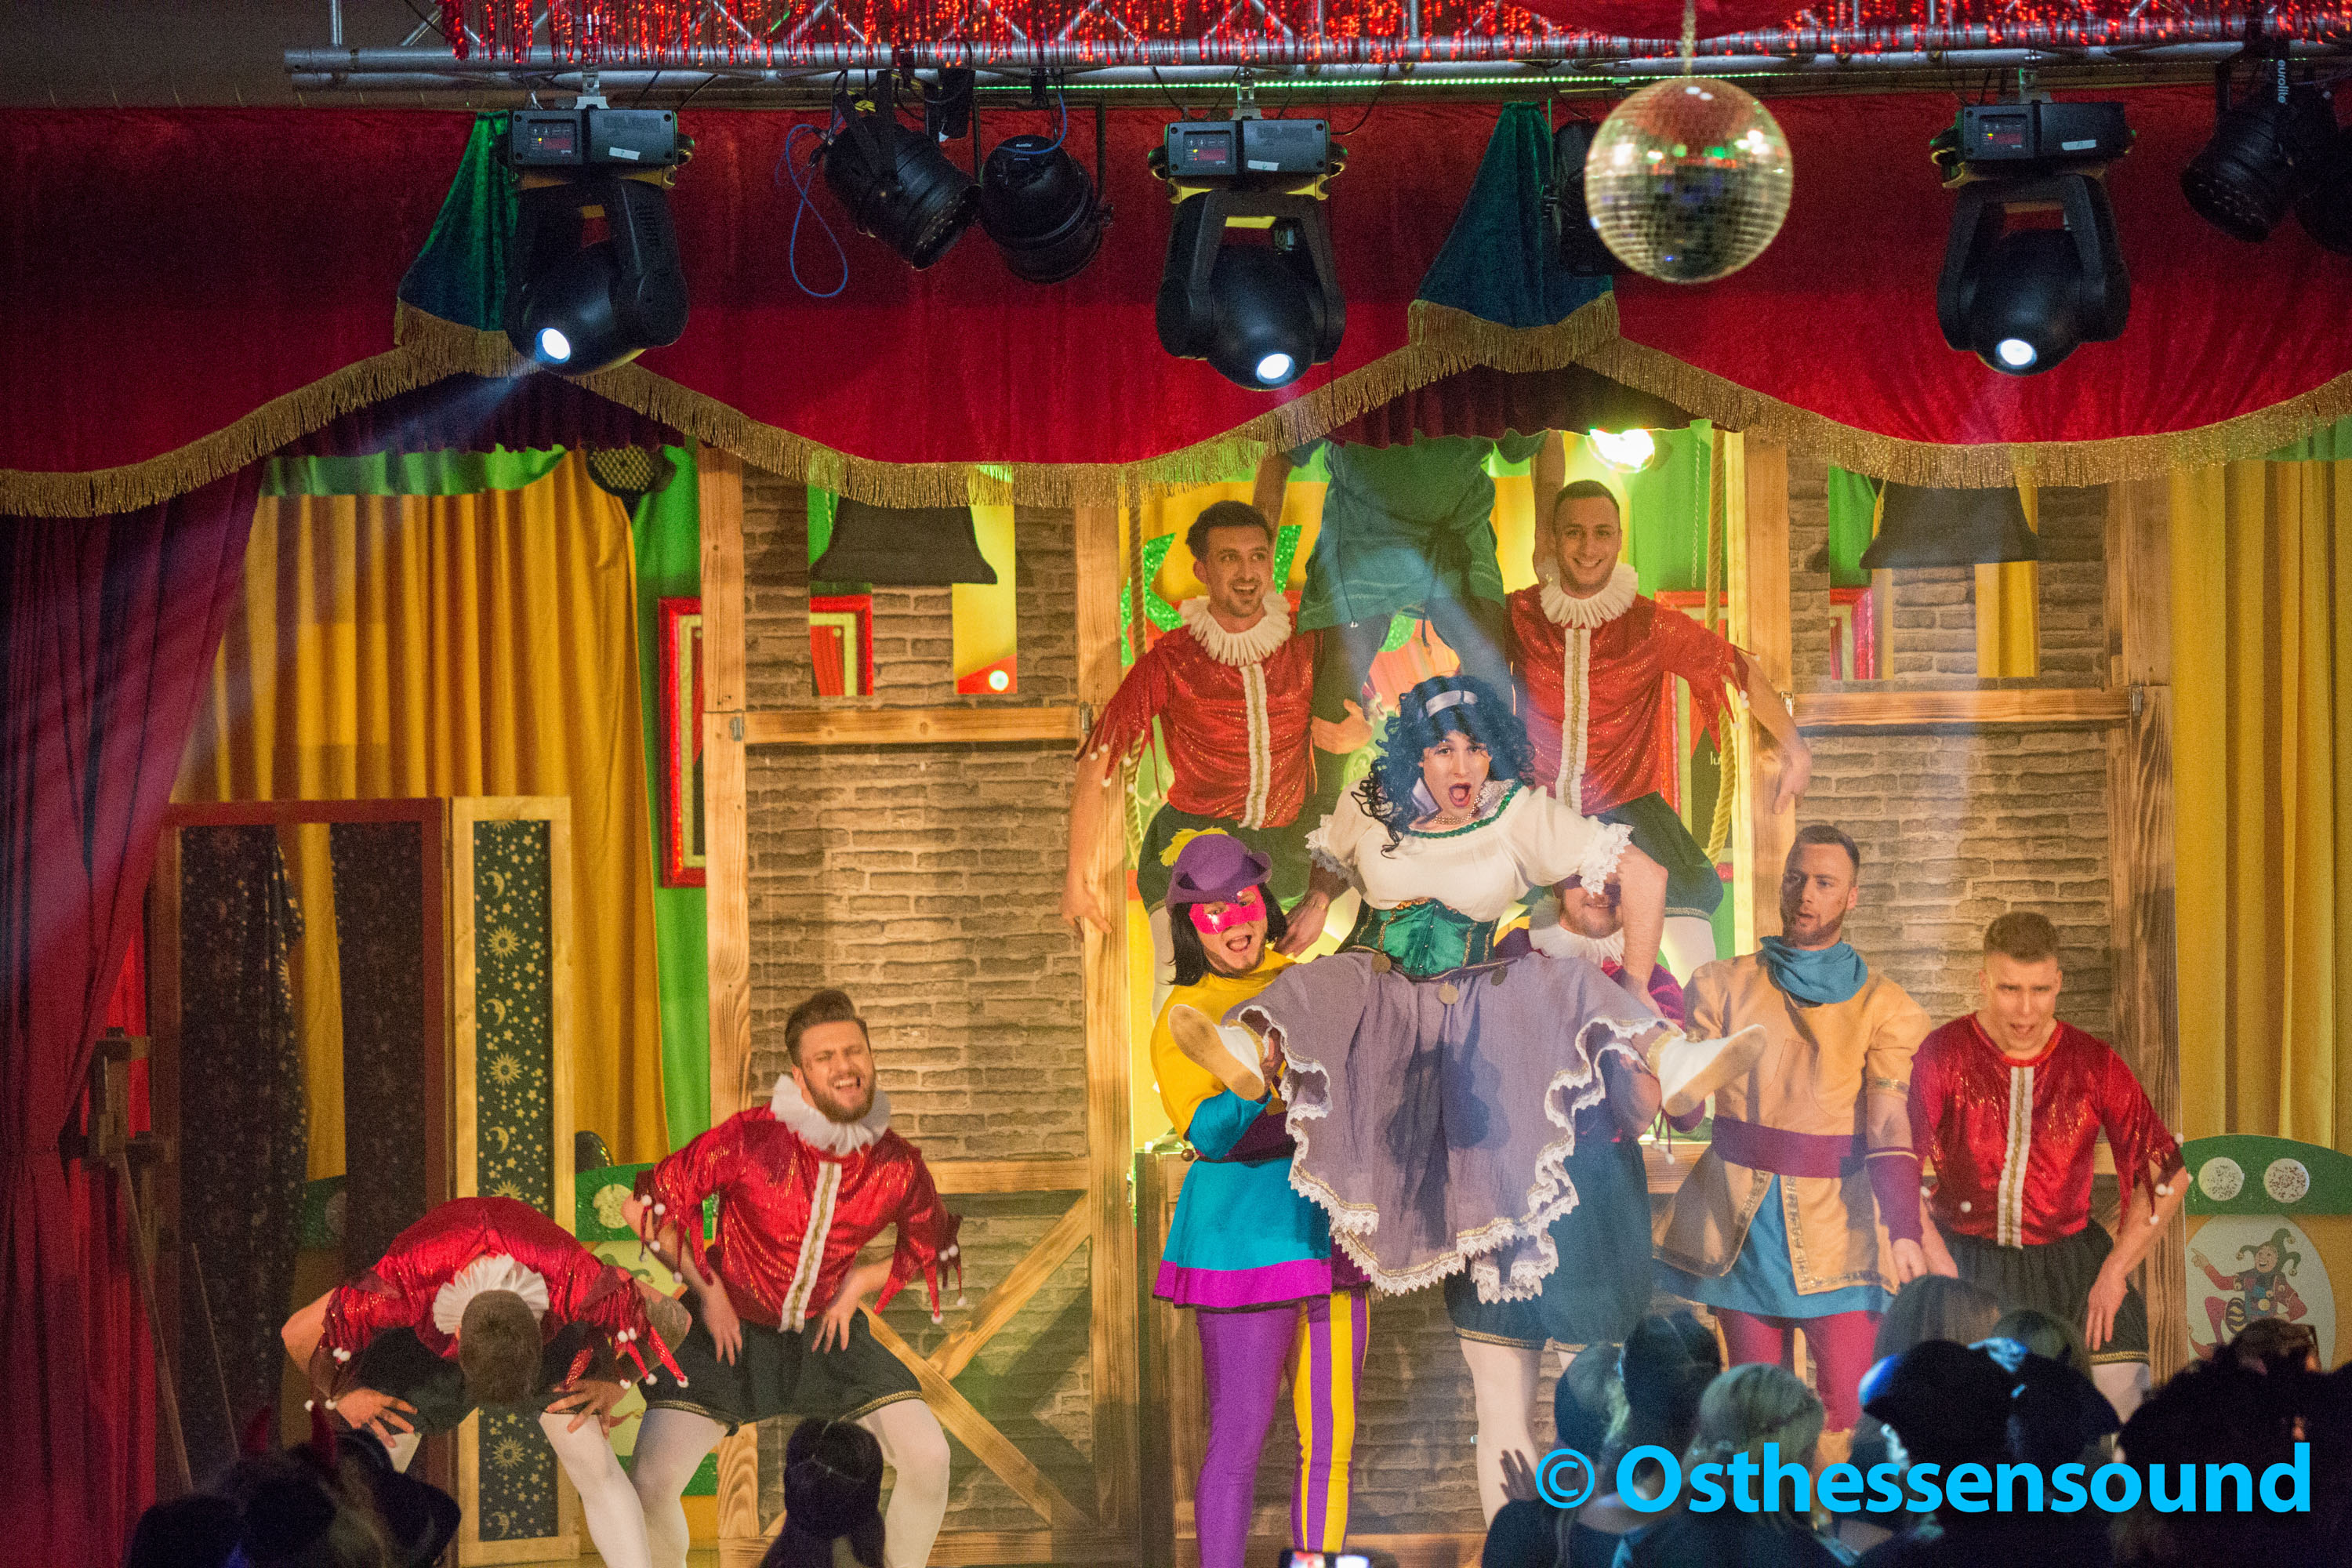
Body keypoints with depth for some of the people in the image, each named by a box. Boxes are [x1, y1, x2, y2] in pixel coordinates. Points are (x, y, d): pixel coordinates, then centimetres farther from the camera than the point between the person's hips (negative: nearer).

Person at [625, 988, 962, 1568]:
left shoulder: (898, 1166, -12)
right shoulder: (749, 1138, -22)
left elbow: (929, 1246, 11)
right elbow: (650, 1205, -12)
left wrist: (857, 1287, -1)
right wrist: (708, 1292, -9)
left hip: (825, 1329, 3)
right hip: (730, 1328, -3)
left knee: (928, 1458, -13)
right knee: (653, 1481, -18)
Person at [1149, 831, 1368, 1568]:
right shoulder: (1182, 1016, -2)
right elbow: (1208, 1132, -15)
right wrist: (1250, 1085, -34)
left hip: (1331, 1225, 5)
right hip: (1244, 1230, -5)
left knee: (1331, 1434, 8)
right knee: (1241, 1431, -7)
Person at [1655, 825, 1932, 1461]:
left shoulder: (1883, 1007, 3)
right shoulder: (1725, 986, 10)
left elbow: (1890, 1129, -8)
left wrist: (1905, 1233, -20)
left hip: (1838, 1219, -2)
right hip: (1742, 1218, 2)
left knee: (1850, 1409, -11)